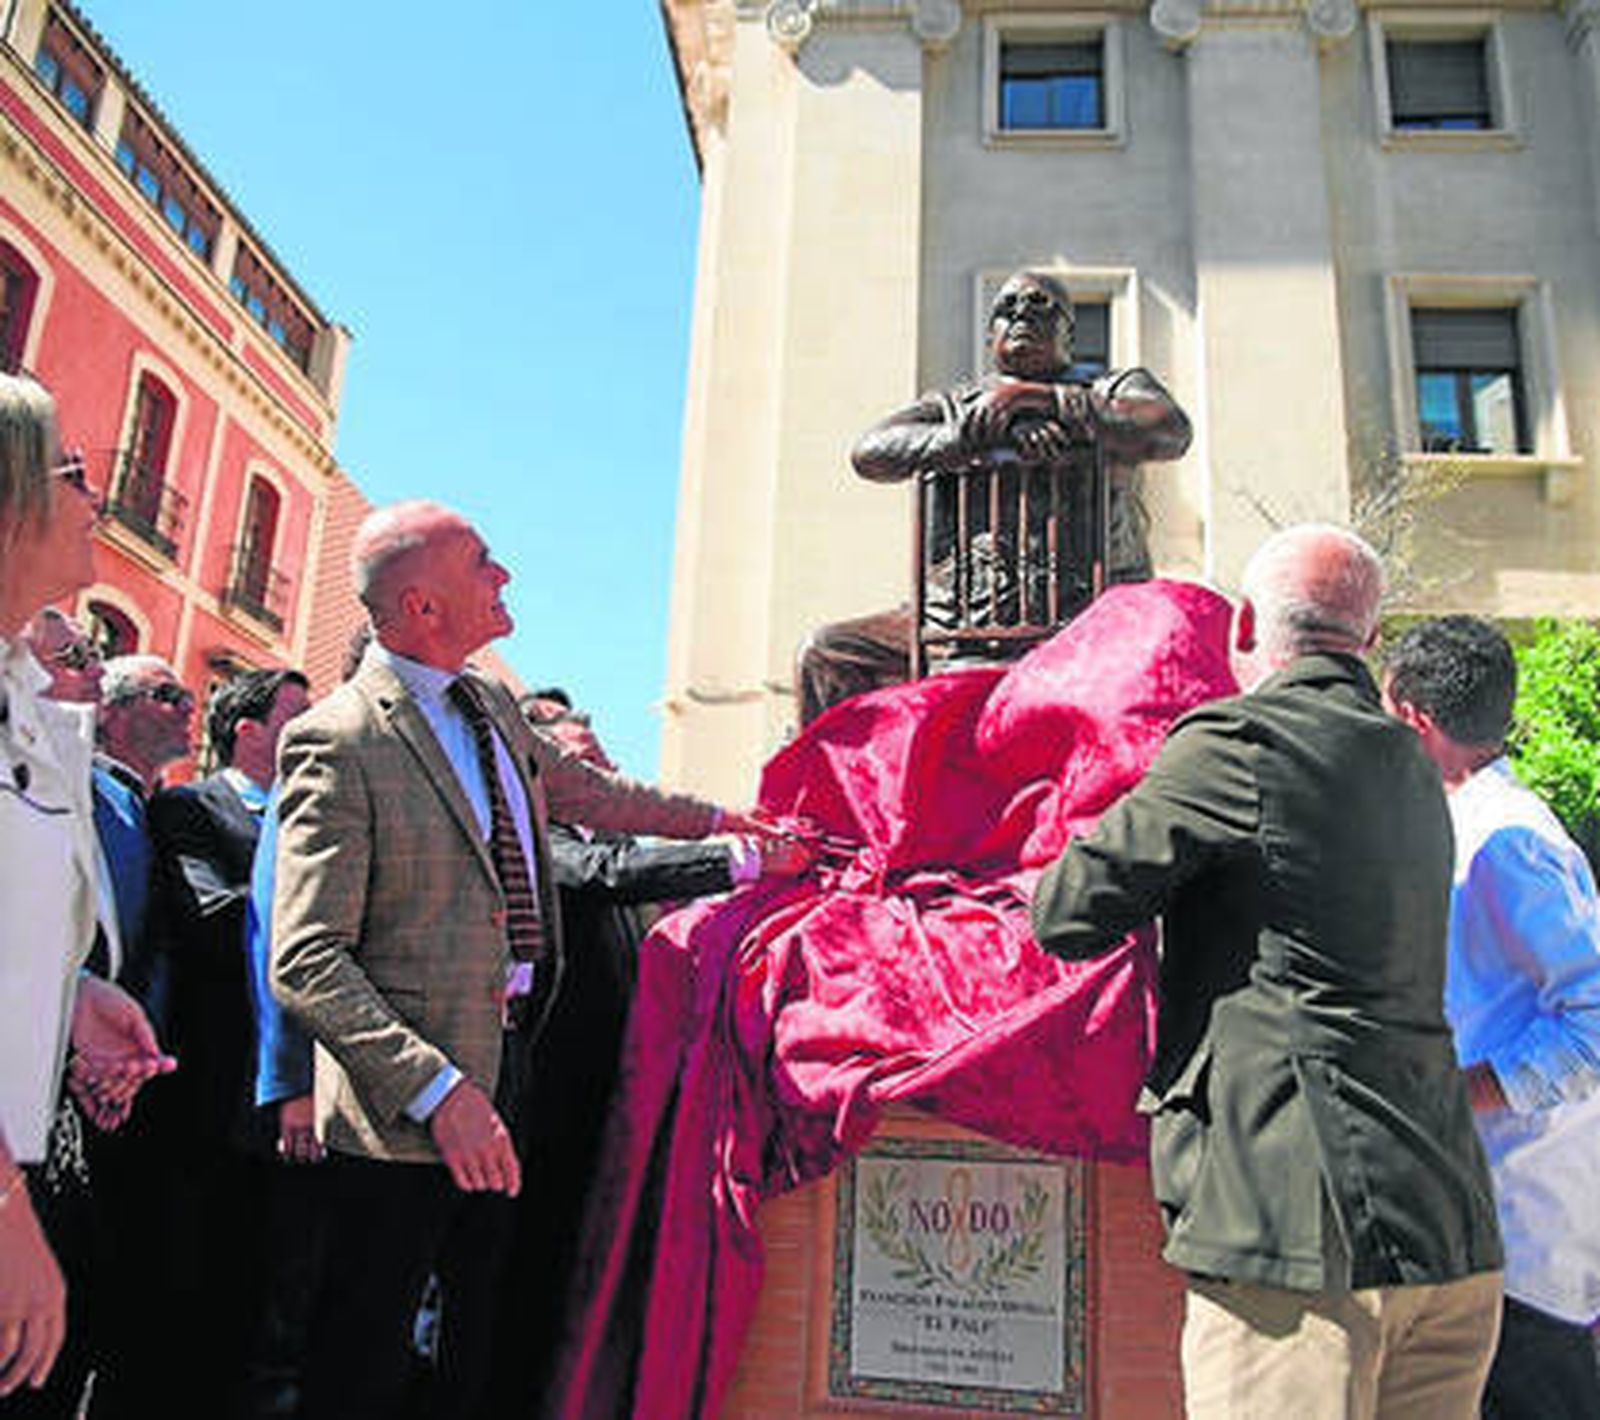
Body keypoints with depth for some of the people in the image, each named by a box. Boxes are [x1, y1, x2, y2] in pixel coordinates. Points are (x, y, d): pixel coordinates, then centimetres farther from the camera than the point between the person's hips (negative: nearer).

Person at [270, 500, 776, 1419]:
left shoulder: (493, 704, 6)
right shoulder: (337, 742, -18)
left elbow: (586, 791, 24)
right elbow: (307, 962, -22)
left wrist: (719, 818, 27)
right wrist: (437, 1088, -29)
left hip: (509, 1063, 8)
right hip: (406, 1105, -7)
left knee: (488, 1342, 22)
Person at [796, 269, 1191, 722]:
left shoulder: (1113, 390, 18)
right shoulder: (954, 405, 22)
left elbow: (1171, 432, -6)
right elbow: (869, 452, 1)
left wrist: (1043, 398, -10)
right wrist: (989, 433, -12)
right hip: (960, 624, 3)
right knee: (825, 655, -12)